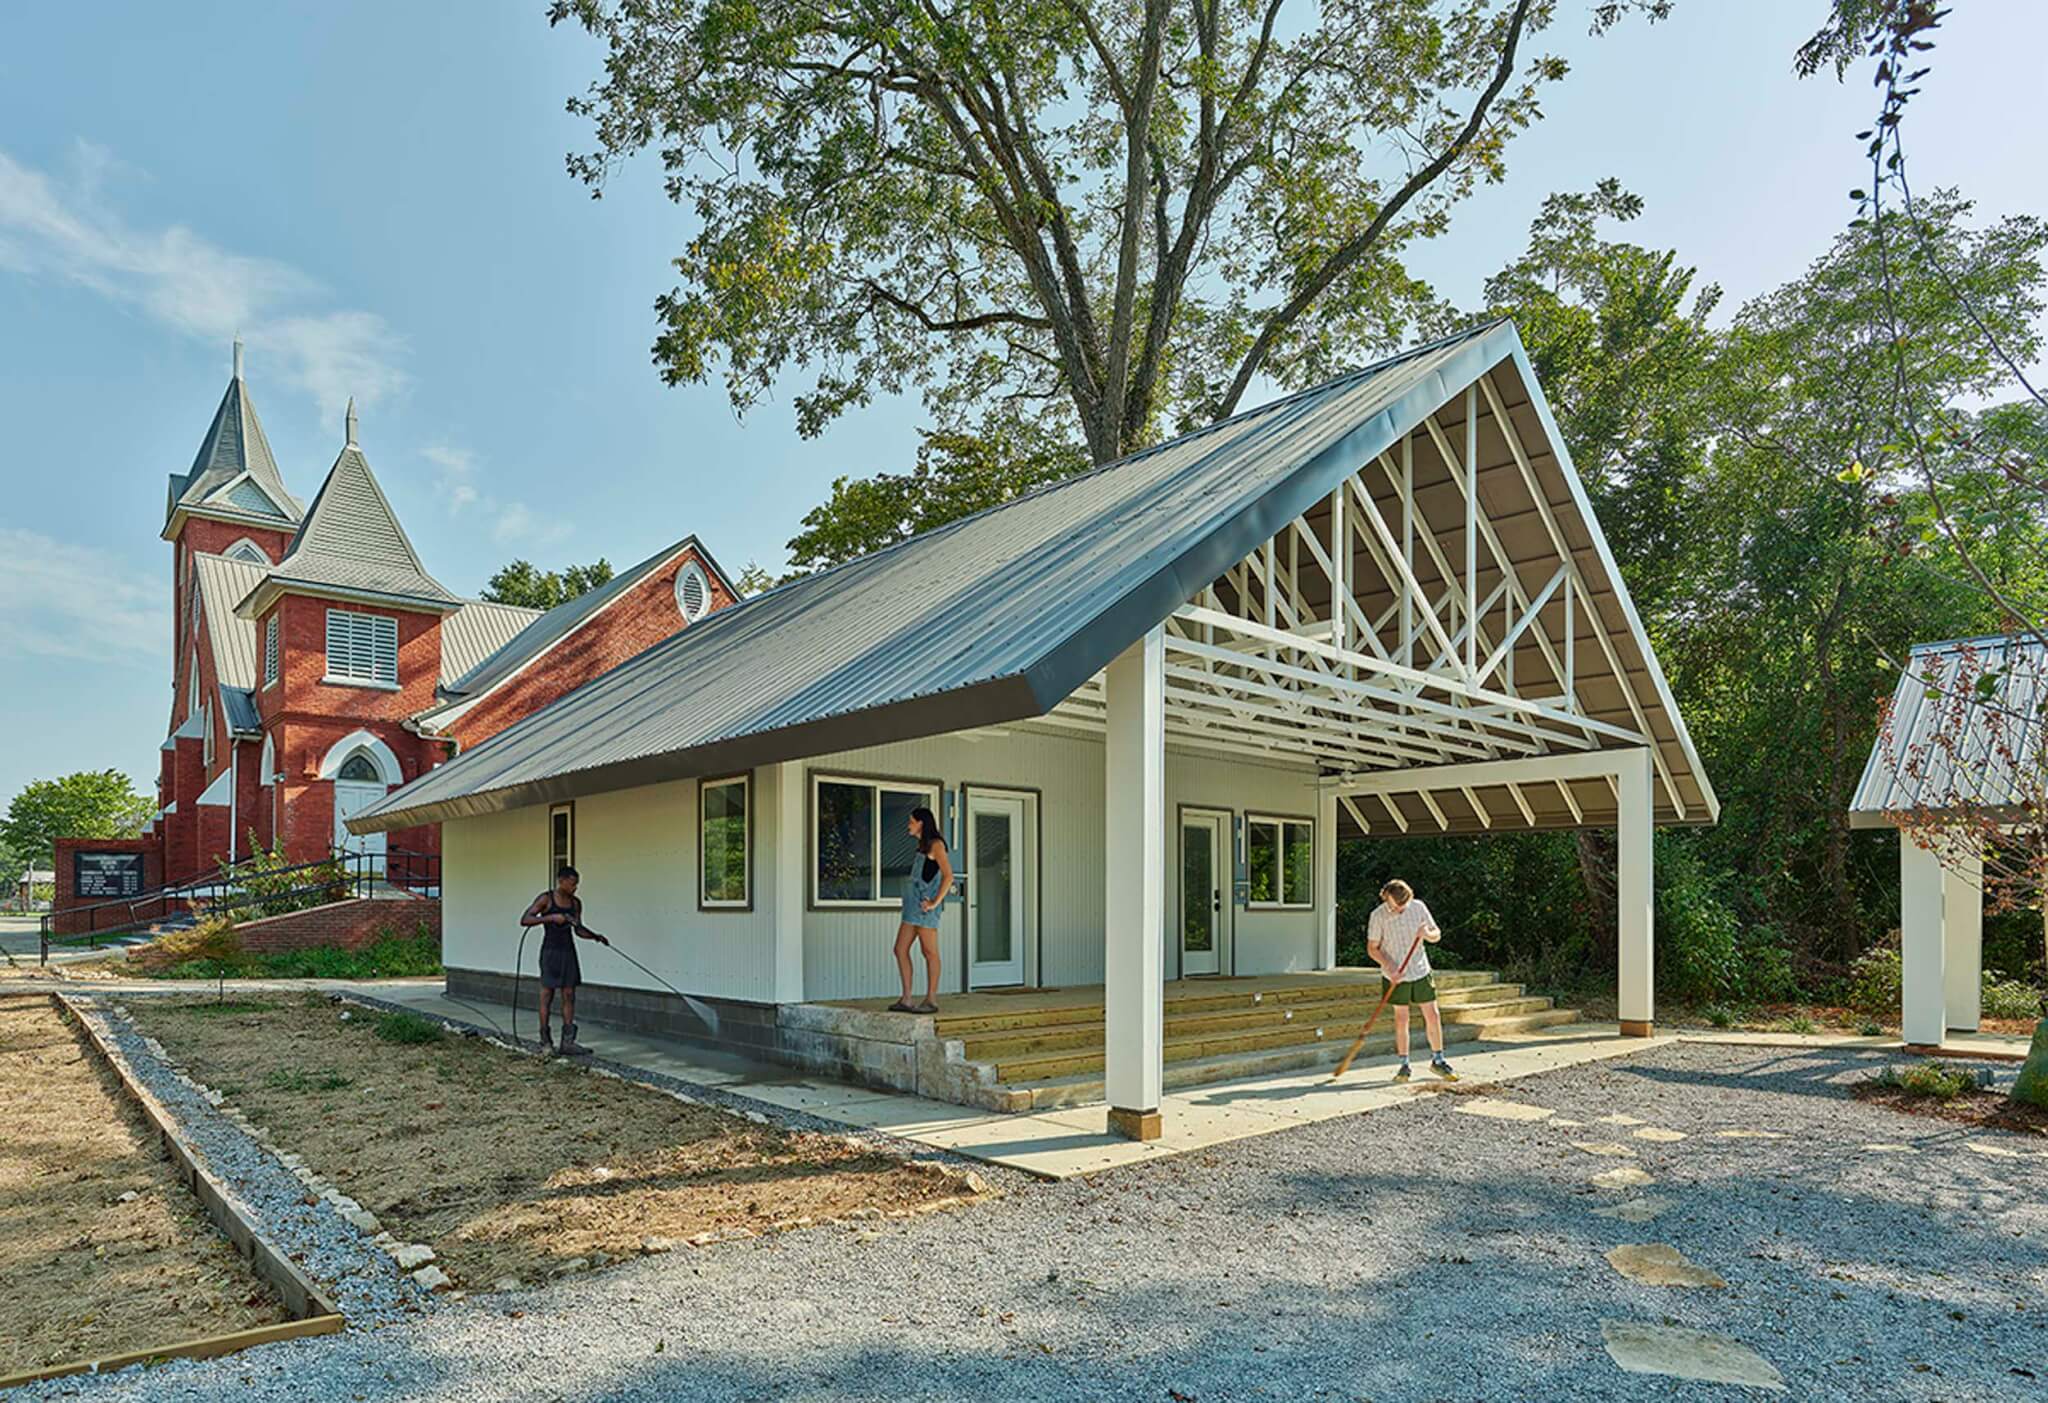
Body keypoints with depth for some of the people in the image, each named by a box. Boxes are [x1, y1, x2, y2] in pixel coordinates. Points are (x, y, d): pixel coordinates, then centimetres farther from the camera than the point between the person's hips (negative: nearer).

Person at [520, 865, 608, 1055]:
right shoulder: (546, 899, -9)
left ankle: (568, 1042, 5)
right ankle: (545, 1042, 10)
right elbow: (524, 920, -16)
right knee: (547, 995, 1)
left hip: (568, 951, 6)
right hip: (550, 951, -5)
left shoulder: (575, 903, 7)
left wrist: (596, 936, -4)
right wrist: (551, 917, -25)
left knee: (569, 995, 3)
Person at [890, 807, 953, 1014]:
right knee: (900, 950, 6)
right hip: (913, 903, 9)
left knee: (929, 952, -4)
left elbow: (948, 876, -15)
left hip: (925, 905, -9)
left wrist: (935, 902, -16)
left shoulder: (936, 844, -7)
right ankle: (906, 1000, 9)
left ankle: (931, 1000, 1)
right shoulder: (922, 846, 21)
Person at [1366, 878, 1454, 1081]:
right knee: (1401, 1018, 1)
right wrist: (1390, 967, -19)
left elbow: (1437, 935, 5)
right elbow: (1372, 948, -7)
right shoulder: (1378, 915, -12)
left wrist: (1428, 934, -19)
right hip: (1396, 975, -2)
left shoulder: (1418, 907, -5)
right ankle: (1405, 1065, 13)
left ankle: (1437, 1060, 20)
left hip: (1421, 971, 2)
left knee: (1433, 1016, 4)